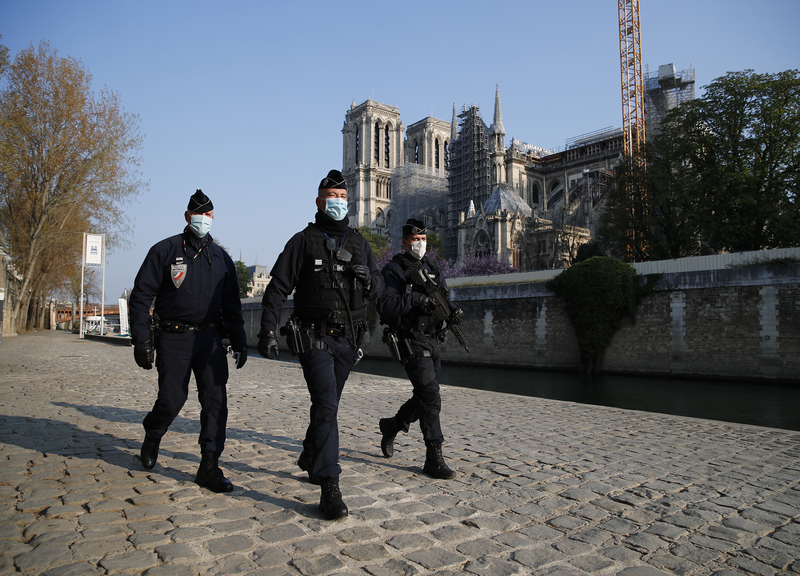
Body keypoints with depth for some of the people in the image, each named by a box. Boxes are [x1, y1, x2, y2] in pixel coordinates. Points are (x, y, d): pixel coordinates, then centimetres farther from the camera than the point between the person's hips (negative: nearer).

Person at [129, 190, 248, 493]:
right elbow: (141, 296, -2)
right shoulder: (165, 250, -1)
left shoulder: (221, 258, 11)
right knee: (172, 400, 1)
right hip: (173, 339, -3)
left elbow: (231, 305, 15)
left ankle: (209, 467, 2)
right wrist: (141, 339, -9)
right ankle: (152, 437, 36)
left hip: (209, 338, 3)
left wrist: (239, 341, 8)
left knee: (215, 399, -6)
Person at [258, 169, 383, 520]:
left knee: (327, 406, 17)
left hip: (347, 339, 5)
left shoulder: (359, 243, 12)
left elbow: (377, 290, 12)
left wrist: (367, 277, -12)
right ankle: (329, 488, -10)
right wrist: (267, 330, -12)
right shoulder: (304, 241, -1)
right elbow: (277, 288, -4)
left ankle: (309, 460, 39)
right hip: (314, 337, -5)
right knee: (326, 406, -14)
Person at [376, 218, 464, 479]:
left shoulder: (432, 269, 15)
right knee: (431, 397, -11)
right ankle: (434, 460, -3)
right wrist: (414, 299, -28)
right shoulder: (394, 270, -8)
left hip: (432, 342, 8)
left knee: (424, 397, 16)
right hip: (412, 343, -8)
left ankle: (391, 425, 40)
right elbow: (384, 306, -20)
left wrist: (454, 312, -7)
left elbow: (442, 302, 15)